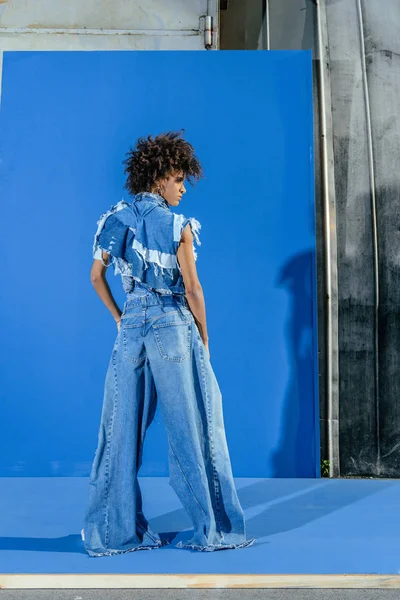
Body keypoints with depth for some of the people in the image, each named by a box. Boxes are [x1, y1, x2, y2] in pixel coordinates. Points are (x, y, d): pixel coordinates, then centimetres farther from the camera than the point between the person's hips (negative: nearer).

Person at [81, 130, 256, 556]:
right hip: (172, 326, -5)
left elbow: (97, 274, 10)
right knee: (191, 426, 4)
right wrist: (203, 337, 1)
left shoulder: (117, 219, 8)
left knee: (122, 428, 9)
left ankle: (114, 530, 18)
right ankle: (213, 528, 14)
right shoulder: (178, 226, -8)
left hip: (131, 326, 5)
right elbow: (192, 288, -9)